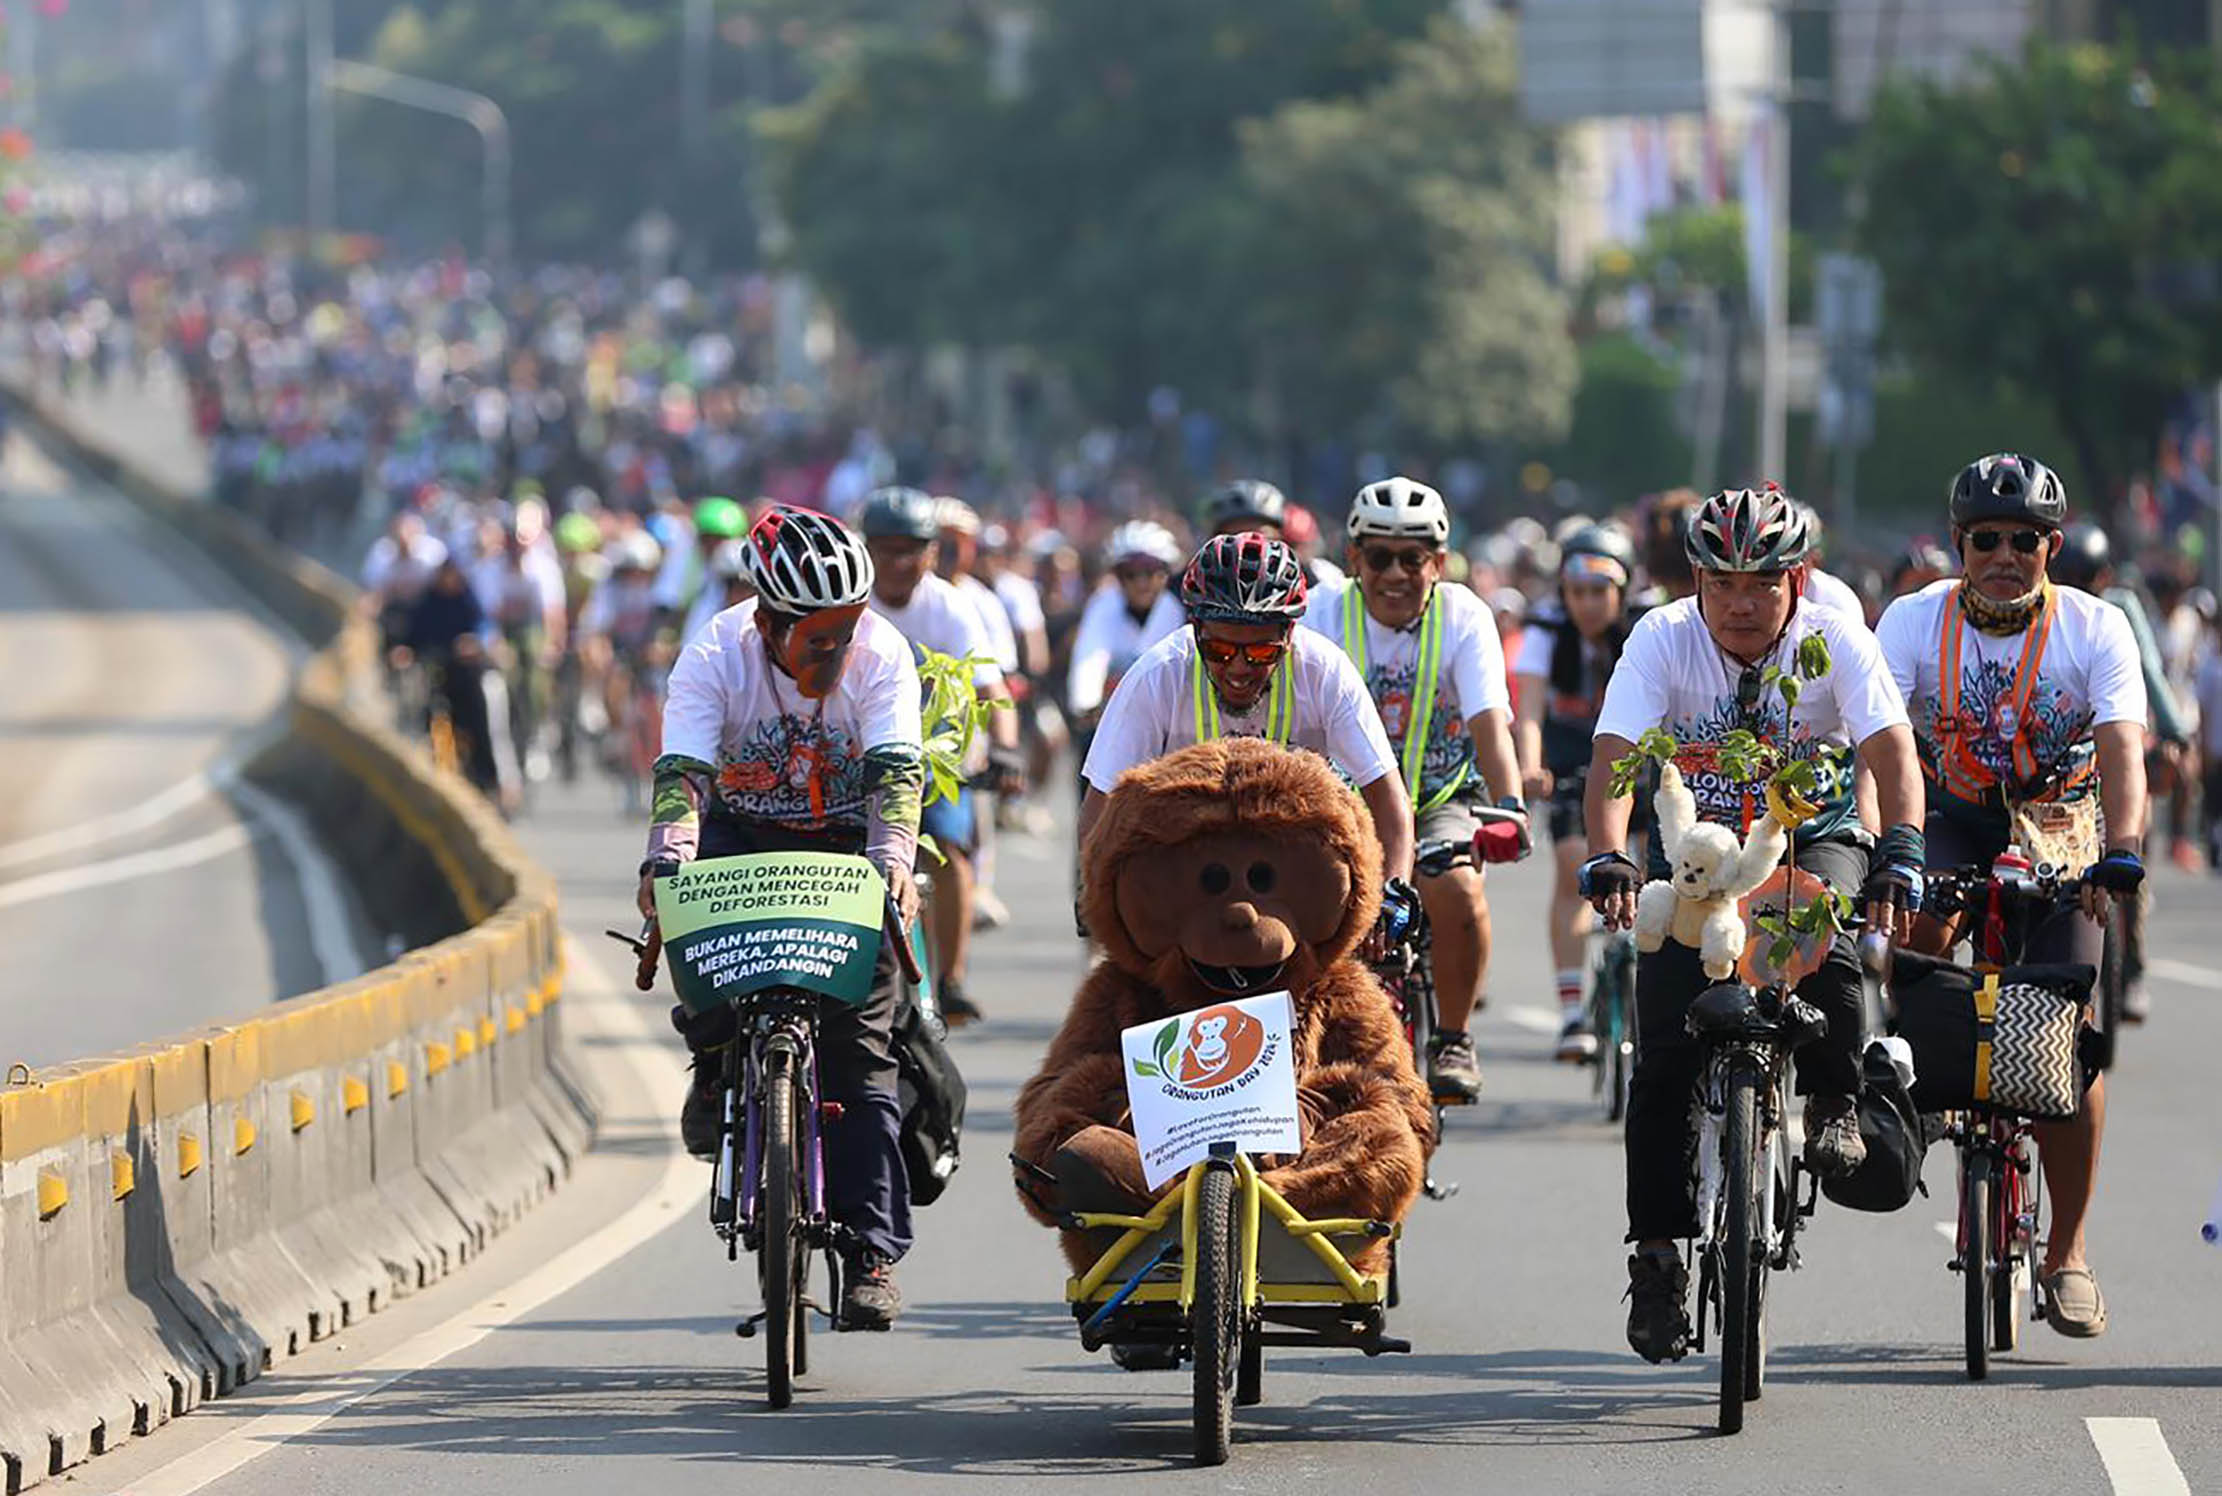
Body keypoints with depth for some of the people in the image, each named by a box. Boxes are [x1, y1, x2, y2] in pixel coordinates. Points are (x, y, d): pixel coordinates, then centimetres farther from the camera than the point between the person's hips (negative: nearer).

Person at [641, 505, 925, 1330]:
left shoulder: (880, 655, -20)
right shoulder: (715, 657, -20)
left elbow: (896, 770, -28)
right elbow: (681, 774, -28)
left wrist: (891, 860, -46)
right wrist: (666, 862, -47)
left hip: (846, 839, -1)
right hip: (745, 831, 1)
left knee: (859, 1041, -12)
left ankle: (872, 1250, -11)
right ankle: (715, 1064, -2)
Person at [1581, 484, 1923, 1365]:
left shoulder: (1836, 641, -16)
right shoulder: (1662, 641, -16)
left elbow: (1890, 752, -27)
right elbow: (1612, 759, -26)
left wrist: (1899, 855, -45)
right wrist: (1607, 861, -44)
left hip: (1813, 837, -1)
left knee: (1824, 949, -34)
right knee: (1666, 1054, -11)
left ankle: (1835, 1108, -8)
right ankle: (1657, 1253, -1)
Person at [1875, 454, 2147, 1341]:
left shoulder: (2096, 629, -15)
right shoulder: (1916, 621, -14)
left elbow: (2121, 748, -27)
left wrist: (2120, 854, -44)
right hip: (1950, 818, 1)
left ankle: (2068, 1251, -1)